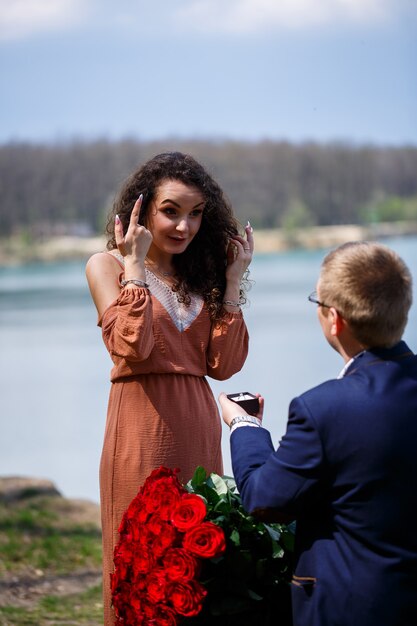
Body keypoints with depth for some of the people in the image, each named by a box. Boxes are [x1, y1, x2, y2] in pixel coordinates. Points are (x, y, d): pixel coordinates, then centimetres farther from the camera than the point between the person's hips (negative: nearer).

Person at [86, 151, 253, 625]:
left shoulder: (200, 274, 14)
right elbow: (133, 346, -16)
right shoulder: (108, 266, 1)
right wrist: (135, 266, -13)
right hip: (141, 425, -5)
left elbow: (224, 364, 3)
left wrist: (231, 282, 2)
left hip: (198, 427, 5)